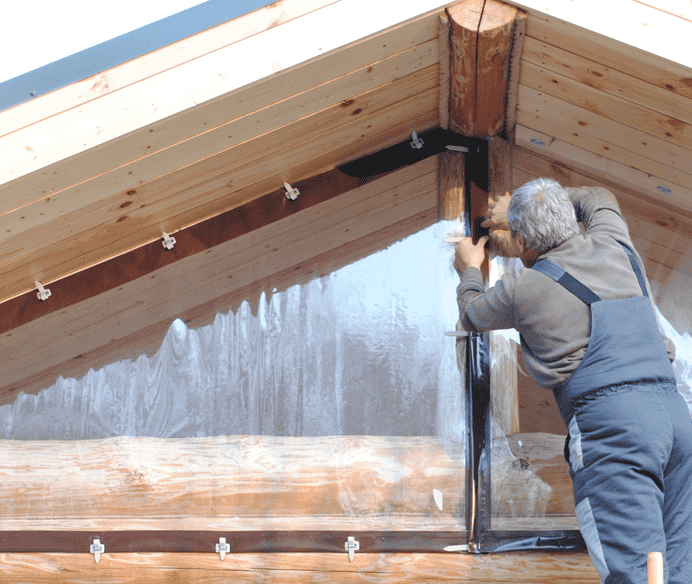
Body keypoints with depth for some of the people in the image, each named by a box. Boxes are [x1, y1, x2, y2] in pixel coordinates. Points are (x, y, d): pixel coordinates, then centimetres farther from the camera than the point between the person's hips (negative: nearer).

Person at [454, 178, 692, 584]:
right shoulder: (614, 246, 19)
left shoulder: (523, 288, 5)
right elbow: (600, 199, 44)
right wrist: (525, 210, 51)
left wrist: (469, 270, 49)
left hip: (611, 420, -6)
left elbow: (472, 315, 29)